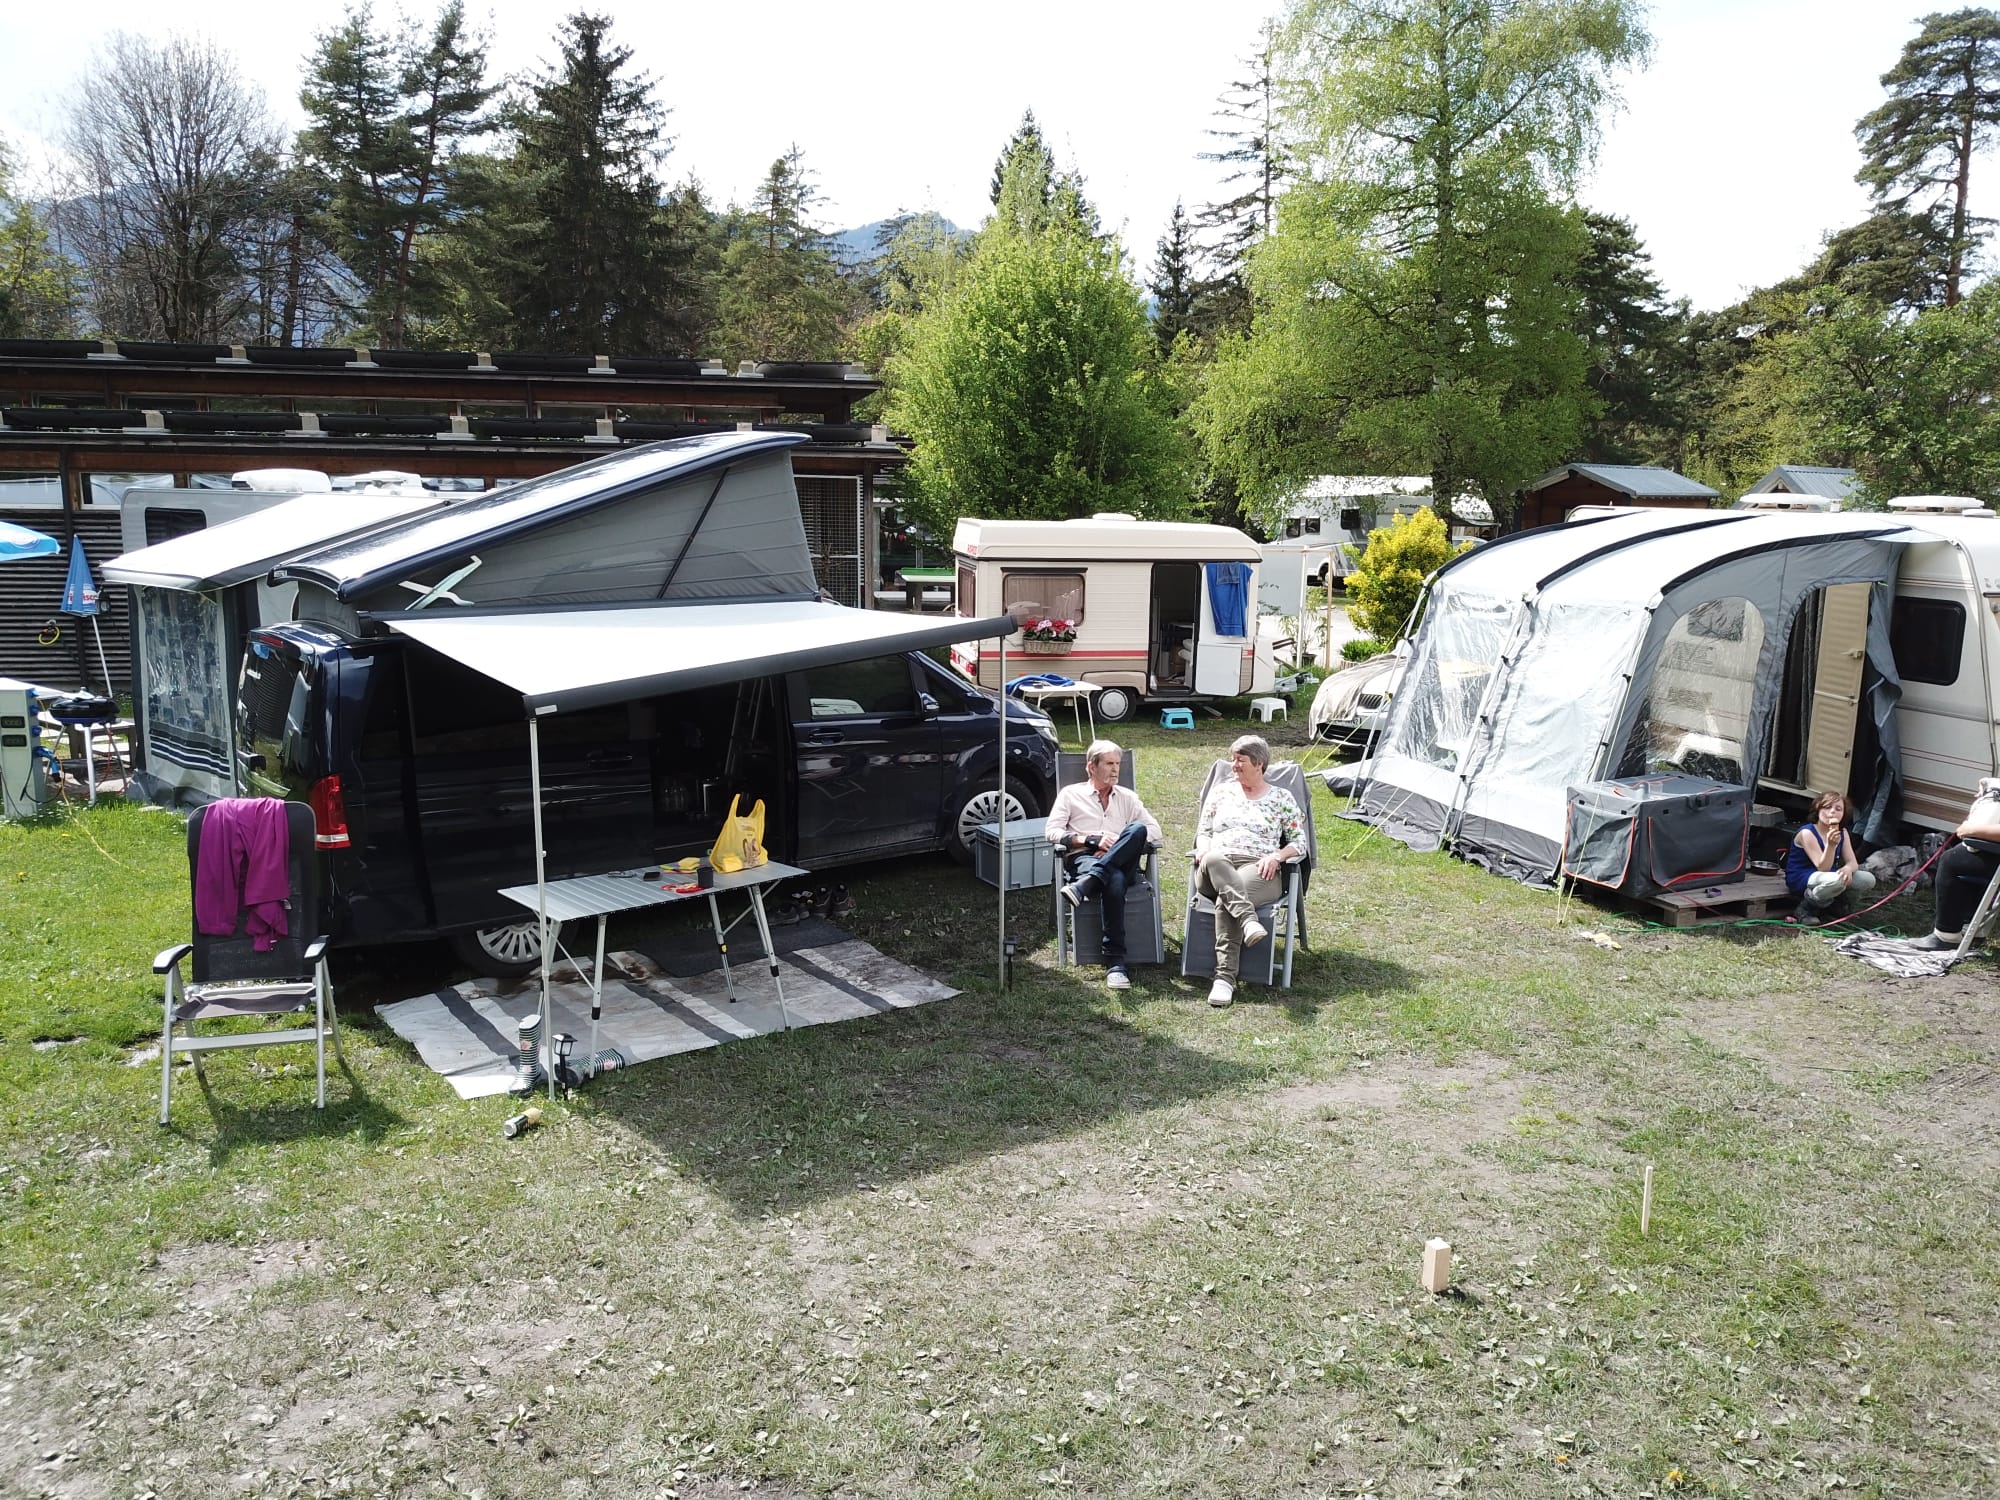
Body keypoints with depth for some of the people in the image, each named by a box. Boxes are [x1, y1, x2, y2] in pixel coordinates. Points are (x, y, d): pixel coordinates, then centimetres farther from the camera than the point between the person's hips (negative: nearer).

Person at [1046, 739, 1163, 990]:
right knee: (1114, 880, -40)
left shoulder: (1127, 797, 27)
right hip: (1085, 859, -3)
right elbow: (1053, 832, 5)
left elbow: (1154, 829, 15)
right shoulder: (1071, 794, 19)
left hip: (1123, 863, 3)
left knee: (1138, 828, -32)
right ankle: (1115, 963, -45)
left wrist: (1128, 841, -5)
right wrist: (1092, 839, -7)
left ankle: (1085, 885, -44)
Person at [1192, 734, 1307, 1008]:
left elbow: (1299, 842, 14)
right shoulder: (1222, 792, 24)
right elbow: (1203, 831, 23)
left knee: (1224, 901, -36)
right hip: (1216, 867, 2)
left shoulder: (1281, 798, 17)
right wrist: (1203, 851, -1)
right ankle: (1248, 920, -56)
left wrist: (1276, 856, -6)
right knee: (1213, 861, -39)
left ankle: (1225, 977, -43)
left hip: (1258, 870, -2)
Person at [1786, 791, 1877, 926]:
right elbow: (1823, 868, -24)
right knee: (1837, 880, -36)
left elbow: (1853, 862, -2)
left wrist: (1848, 868, -28)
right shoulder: (1807, 833, -19)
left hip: (1827, 879, 8)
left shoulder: (1842, 833, 4)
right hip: (1800, 879, -8)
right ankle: (1804, 909, -13)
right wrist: (1831, 845, -41)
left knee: (1868, 880, -9)